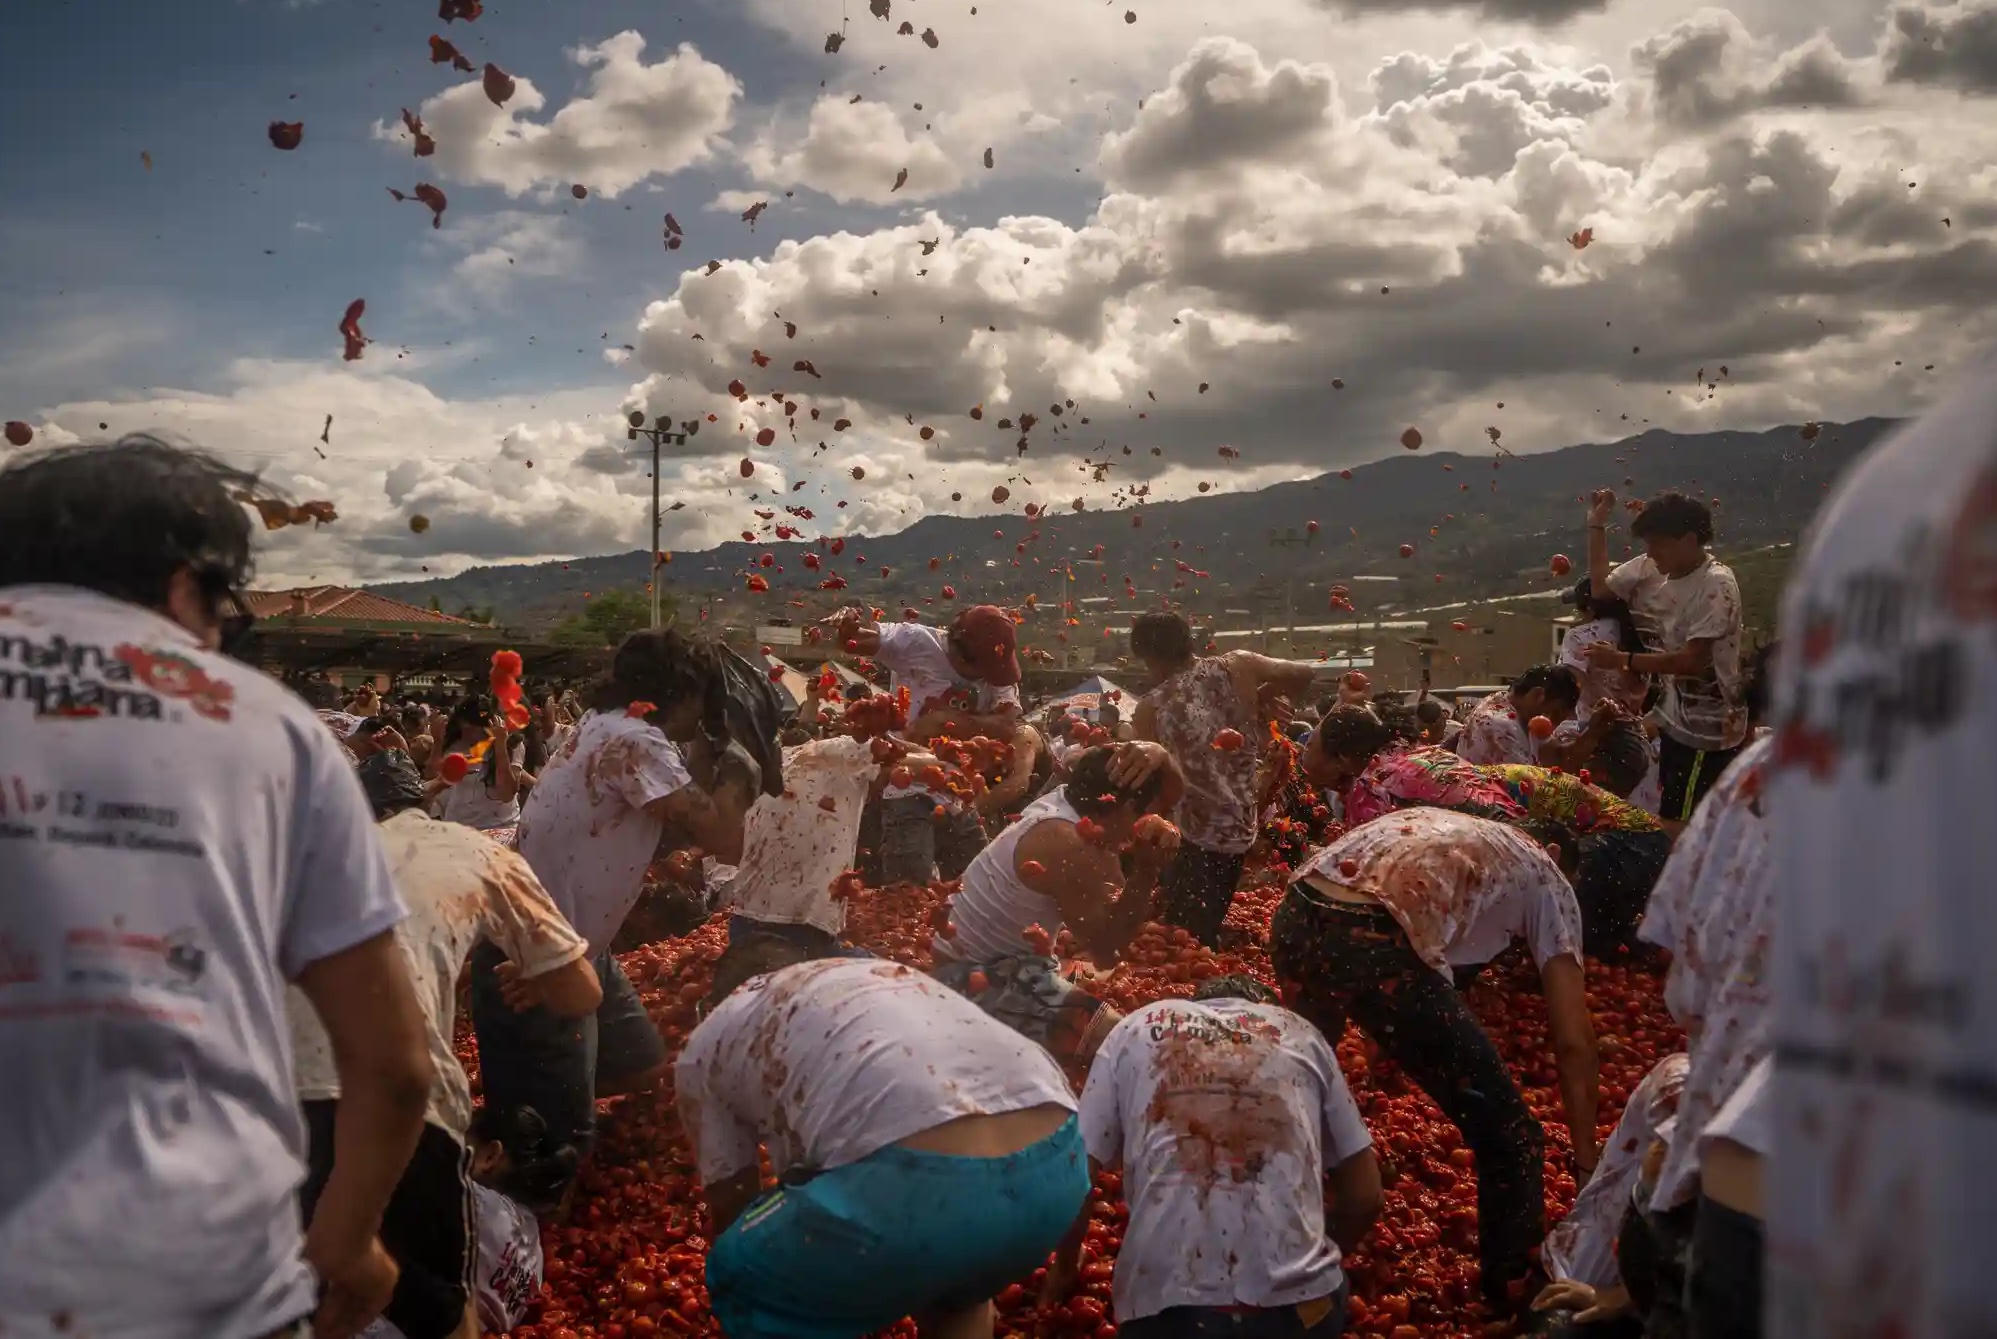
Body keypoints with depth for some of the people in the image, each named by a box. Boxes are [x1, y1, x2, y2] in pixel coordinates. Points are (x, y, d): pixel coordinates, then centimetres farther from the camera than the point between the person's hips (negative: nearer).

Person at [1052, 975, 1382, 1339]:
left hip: (1167, 1303, -1)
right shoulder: (1301, 1034, 18)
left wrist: (1065, 1265, 28)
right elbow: (1365, 1193, 18)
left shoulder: (1136, 1030, 14)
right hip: (1298, 1300, 1)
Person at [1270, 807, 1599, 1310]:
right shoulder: (1547, 879, 22)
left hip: (1294, 918, 8)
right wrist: (1586, 1163, 24)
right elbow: (1573, 1042, 16)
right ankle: (1515, 1294, 25)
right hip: (1374, 944, -7)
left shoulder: (1435, 825, 37)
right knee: (1507, 1132, 13)